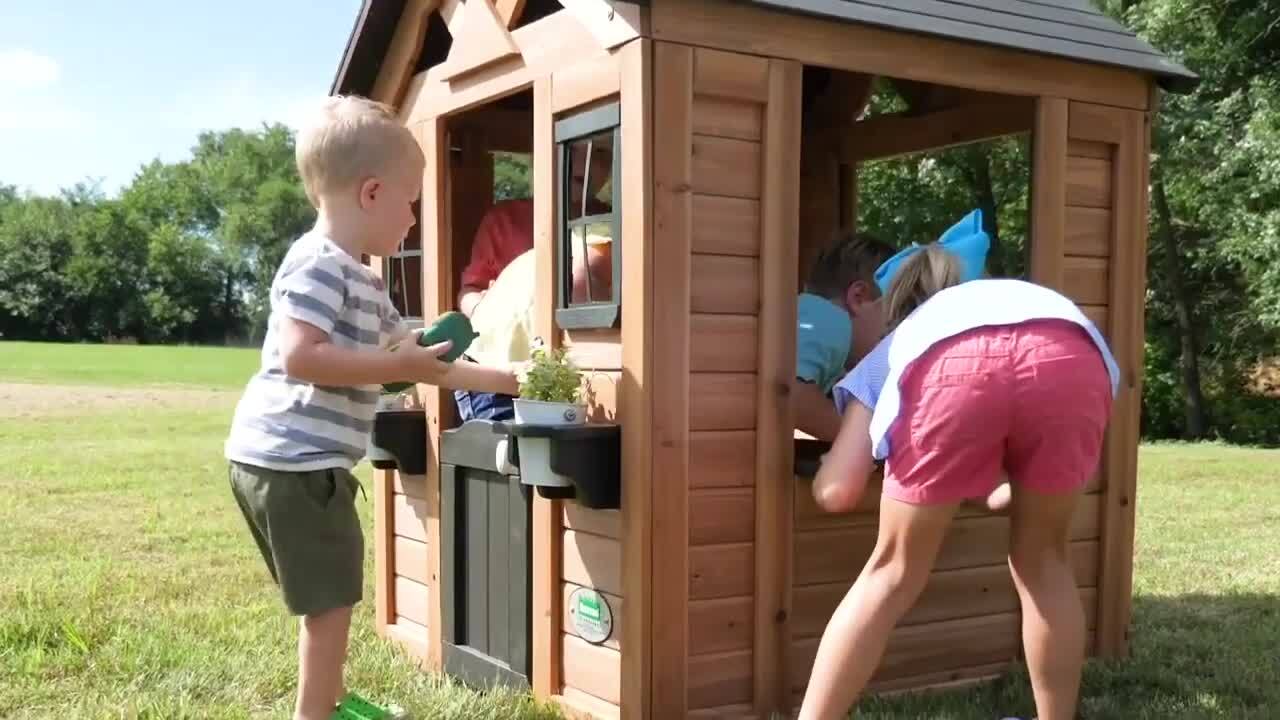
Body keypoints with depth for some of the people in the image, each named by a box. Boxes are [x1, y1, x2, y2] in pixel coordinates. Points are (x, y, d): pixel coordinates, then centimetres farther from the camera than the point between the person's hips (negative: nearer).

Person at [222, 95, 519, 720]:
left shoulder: (360, 280, 16)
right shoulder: (319, 265, -16)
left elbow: (408, 355, 23)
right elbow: (298, 358, -27)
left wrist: (499, 380, 24)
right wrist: (400, 367, -22)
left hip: (306, 462, 11)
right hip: (290, 462, -11)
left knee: (330, 598, 22)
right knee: (331, 599, 0)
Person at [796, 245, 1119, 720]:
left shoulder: (896, 346, 38)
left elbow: (837, 492, 23)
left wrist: (828, 463, 47)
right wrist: (996, 492, 63)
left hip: (953, 365, -2)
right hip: (1074, 358, 2)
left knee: (894, 571, 16)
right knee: (1043, 561, 24)